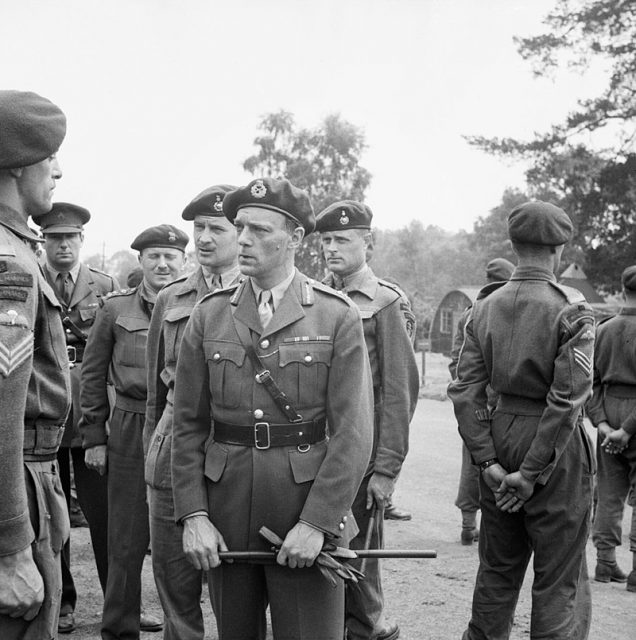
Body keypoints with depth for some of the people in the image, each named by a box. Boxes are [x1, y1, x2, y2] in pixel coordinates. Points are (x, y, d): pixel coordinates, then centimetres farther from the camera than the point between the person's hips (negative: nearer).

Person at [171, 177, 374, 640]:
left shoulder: (338, 317, -4)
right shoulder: (209, 315, 5)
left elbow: (353, 432, -8)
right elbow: (189, 425, 5)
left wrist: (316, 523, -14)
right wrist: (193, 515, -4)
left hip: (308, 504, -3)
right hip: (225, 506, 3)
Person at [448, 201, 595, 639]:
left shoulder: (486, 307, 3)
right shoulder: (571, 310, -12)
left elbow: (466, 389, 0)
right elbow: (568, 398, -18)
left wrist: (488, 460, 0)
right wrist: (532, 473, -13)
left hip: (500, 434, 5)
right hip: (556, 452, -5)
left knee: (497, 570, 18)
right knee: (559, 583, 5)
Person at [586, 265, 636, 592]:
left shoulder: (603, 329, 4)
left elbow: (589, 380, 2)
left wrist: (601, 422, -1)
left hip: (609, 409, 5)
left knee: (609, 492, 13)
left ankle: (605, 562, 19)